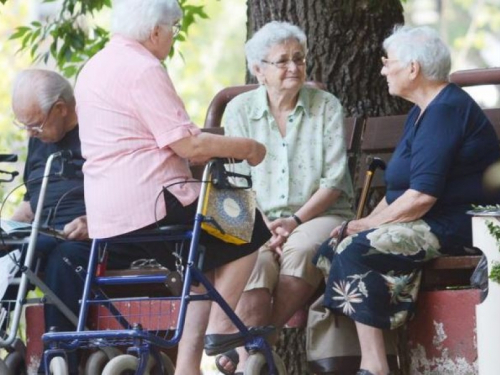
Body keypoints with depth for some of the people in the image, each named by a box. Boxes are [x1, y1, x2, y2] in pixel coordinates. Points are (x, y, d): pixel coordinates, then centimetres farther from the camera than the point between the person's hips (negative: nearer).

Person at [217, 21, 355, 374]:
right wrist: (263, 225, -14)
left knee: (300, 249, -36)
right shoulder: (240, 111, 8)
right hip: (260, 219, 1)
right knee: (255, 261, -34)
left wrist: (295, 220, -13)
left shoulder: (327, 107, 5)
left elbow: (334, 180, 0)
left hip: (320, 215, -1)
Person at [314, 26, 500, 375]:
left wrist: (369, 224, -12)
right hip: (428, 224, 10)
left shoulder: (447, 110, -15)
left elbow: (422, 195, -22)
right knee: (331, 249, -5)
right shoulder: (421, 112, 19)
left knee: (355, 251, -26)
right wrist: (367, 222, 6)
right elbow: (403, 189, 23)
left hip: (455, 228, -10)